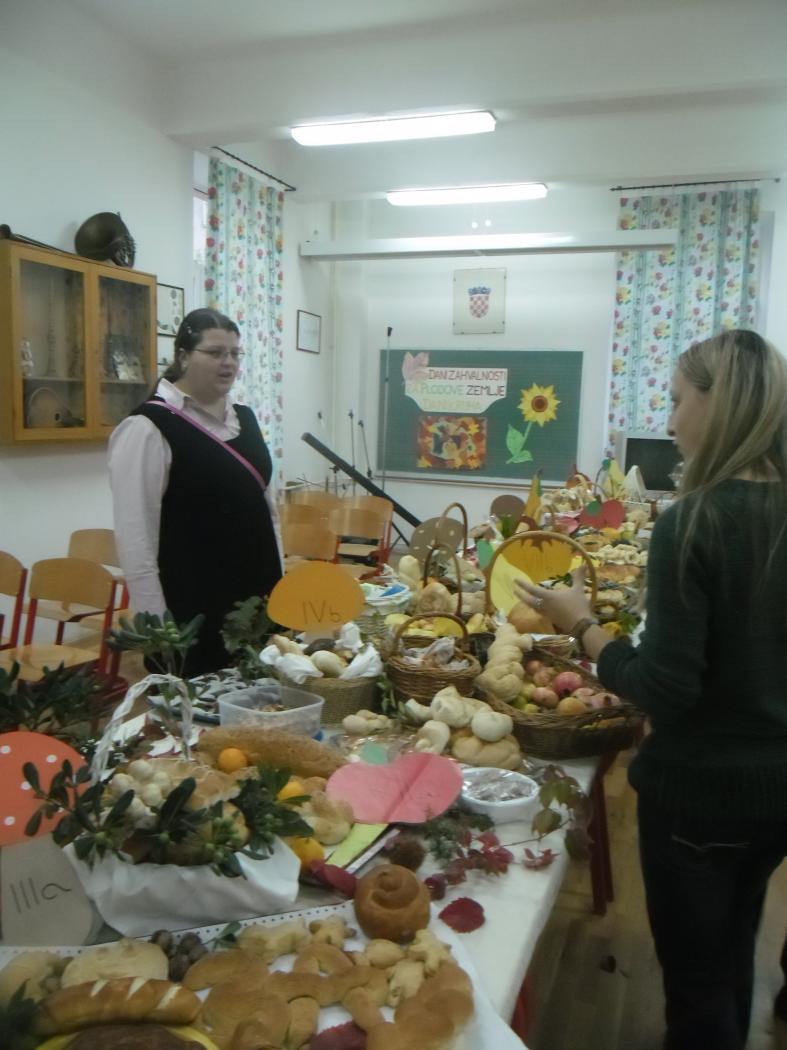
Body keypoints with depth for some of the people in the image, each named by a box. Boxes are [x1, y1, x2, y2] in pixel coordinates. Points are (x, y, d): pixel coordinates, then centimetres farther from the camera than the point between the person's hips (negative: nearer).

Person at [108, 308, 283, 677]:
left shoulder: (244, 418, 11)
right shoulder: (149, 428, -13)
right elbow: (135, 535, -16)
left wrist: (278, 582, 14)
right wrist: (156, 624, -17)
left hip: (255, 598, 7)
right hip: (193, 609, -7)